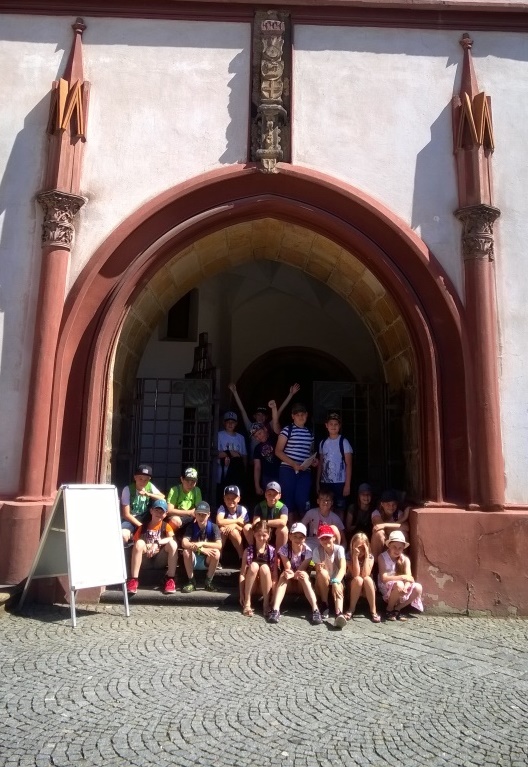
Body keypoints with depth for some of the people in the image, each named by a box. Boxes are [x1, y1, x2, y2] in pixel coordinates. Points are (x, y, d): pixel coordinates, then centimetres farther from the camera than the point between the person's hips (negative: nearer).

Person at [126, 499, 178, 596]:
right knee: (139, 543, -29)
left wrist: (157, 543, -29)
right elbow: (135, 541, 3)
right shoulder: (143, 526, 8)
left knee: (173, 544, -28)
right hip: (145, 557, 1)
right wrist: (146, 546, -16)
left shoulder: (166, 526, 4)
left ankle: (170, 579, -20)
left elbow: (171, 538, -15)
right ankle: (133, 579, -27)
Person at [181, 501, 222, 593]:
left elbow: (219, 545, -24)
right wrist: (201, 549, -35)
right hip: (194, 559, 1)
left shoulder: (213, 527, -11)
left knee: (216, 552, -31)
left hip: (208, 560, -1)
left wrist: (202, 544, -35)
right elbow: (184, 543, -24)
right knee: (186, 551, -29)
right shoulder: (191, 526, -9)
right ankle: (191, 582, -14)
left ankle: (208, 582, -12)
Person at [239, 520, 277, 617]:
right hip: (251, 586, 0)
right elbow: (242, 573, -7)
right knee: (253, 565, -28)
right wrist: (241, 594, -12)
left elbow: (275, 575, -5)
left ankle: (266, 604, -18)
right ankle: (247, 603, -20)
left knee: (264, 567, -28)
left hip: (265, 587, 0)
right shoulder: (248, 551, -6)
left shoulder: (272, 551, -5)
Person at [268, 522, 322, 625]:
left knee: (303, 575, -32)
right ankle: (275, 609, -43)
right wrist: (292, 573, -46)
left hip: (302, 585, 0)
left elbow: (301, 570, -23)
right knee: (284, 575, -32)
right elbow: (287, 569, -23)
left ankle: (315, 609, -40)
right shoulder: (284, 549, -18)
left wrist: (293, 574, -45)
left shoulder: (307, 551, -17)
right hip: (289, 583, 0)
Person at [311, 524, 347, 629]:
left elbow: (343, 568, -31)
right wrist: (319, 570, -42)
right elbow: (317, 572, -19)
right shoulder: (317, 551, -16)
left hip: (336, 581, 0)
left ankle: (339, 614, -59)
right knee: (322, 573, -33)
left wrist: (335, 582, -48)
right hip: (322, 584, 0)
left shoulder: (339, 549, -17)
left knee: (338, 587, -35)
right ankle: (324, 605, -18)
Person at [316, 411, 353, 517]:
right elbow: (320, 464, 12)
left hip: (339, 482, -4)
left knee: (339, 509, 1)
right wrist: (317, 482, 8)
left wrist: (347, 485, -11)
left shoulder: (344, 442, -4)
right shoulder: (323, 443, 9)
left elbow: (348, 465, -6)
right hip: (325, 483, 4)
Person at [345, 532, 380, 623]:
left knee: (367, 579, -33)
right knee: (358, 579, -33)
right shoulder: (350, 557, -10)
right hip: (354, 588, 0)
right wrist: (355, 556, -28)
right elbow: (355, 575, -23)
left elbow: (365, 574, -24)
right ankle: (351, 609, -22)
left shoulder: (370, 557, -9)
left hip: (368, 589, 0)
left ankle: (373, 610, -26)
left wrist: (366, 556, -25)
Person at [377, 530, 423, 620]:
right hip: (386, 588, -4)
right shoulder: (382, 557, -14)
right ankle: (389, 610, -10)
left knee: (418, 588, -22)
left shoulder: (405, 559, -2)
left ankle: (397, 609, -4)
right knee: (399, 584, -36)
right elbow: (383, 578, -21)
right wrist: (402, 577, -29)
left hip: (400, 589, 5)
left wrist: (405, 587, -35)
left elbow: (409, 577, -12)